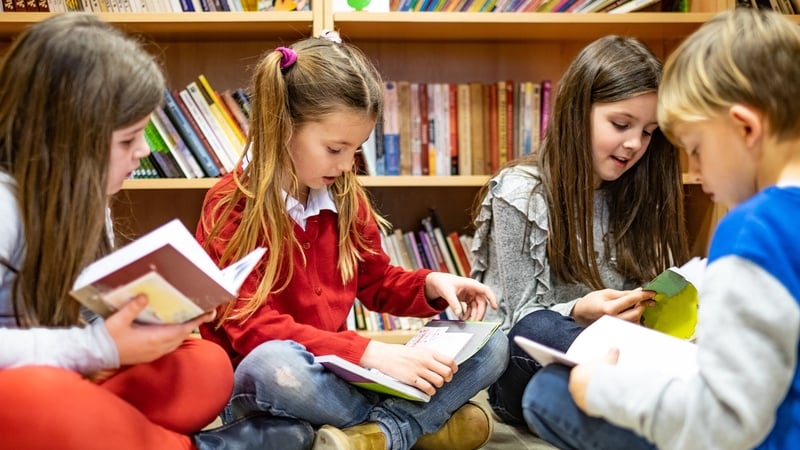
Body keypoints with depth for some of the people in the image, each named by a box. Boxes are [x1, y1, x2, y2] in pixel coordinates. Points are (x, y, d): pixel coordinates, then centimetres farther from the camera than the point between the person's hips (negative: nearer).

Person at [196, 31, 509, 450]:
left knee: (490, 345, -5)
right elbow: (252, 327, -22)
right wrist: (369, 352, -32)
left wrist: (432, 285, -5)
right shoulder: (232, 206, -14)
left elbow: (377, 282, 18)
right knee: (272, 363, -42)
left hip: (337, 373, 6)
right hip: (261, 387, -5)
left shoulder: (347, 197, 4)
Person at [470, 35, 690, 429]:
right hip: (530, 369, -4)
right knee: (538, 330, -39)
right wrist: (579, 313, -28)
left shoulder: (635, 196, 9)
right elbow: (522, 319, -8)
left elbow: (643, 301, 10)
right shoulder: (519, 195, -7)